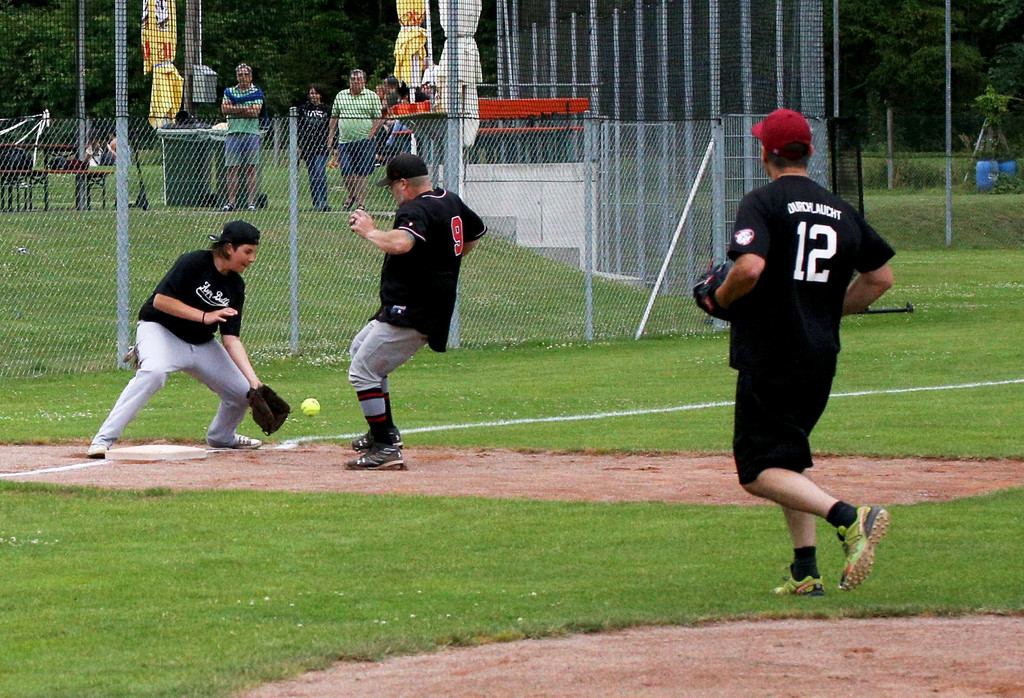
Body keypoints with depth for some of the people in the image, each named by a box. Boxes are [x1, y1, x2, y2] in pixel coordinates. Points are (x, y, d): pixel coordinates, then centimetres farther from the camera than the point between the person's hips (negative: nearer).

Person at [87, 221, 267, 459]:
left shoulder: (235, 287, 0)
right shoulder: (194, 263, -17)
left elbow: (231, 340, -4)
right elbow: (160, 300, -22)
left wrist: (253, 379, -15)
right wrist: (204, 316, -25)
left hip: (202, 344, 7)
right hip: (160, 331, -7)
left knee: (242, 392, 2)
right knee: (153, 372, -38)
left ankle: (222, 437, 36)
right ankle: (103, 439, -39)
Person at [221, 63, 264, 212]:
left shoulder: (257, 92, 6)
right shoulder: (229, 91, 14)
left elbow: (255, 112, -8)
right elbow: (224, 109, -1)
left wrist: (234, 109, -5)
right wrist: (245, 109, -8)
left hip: (251, 133, -2)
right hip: (233, 133, 2)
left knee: (251, 168, -4)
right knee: (232, 168, 0)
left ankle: (252, 201, -4)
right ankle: (232, 201, 3)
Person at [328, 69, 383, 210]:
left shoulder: (372, 96, 2)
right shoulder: (341, 96, 13)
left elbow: (378, 119, 0)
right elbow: (334, 118, 17)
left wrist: (369, 135, -10)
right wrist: (330, 137, 9)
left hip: (364, 141, -3)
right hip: (344, 141, 3)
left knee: (361, 174, -4)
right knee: (346, 172, -1)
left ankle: (360, 203, 1)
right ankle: (352, 195, 24)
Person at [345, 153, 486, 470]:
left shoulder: (415, 210, -20)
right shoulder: (450, 202, 11)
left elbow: (401, 243, -40)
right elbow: (476, 231, 28)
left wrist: (368, 231, -23)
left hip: (411, 314, -11)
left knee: (363, 372, -10)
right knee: (360, 348, 27)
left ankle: (386, 450, -13)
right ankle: (384, 430, 28)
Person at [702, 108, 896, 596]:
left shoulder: (763, 203, -8)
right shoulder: (841, 212, 11)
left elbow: (749, 267, -24)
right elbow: (880, 277, 16)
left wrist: (719, 300, -5)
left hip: (770, 355, -7)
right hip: (822, 355, 7)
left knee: (760, 472, -5)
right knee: (791, 458, 19)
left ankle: (848, 517, -26)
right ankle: (805, 571, 10)